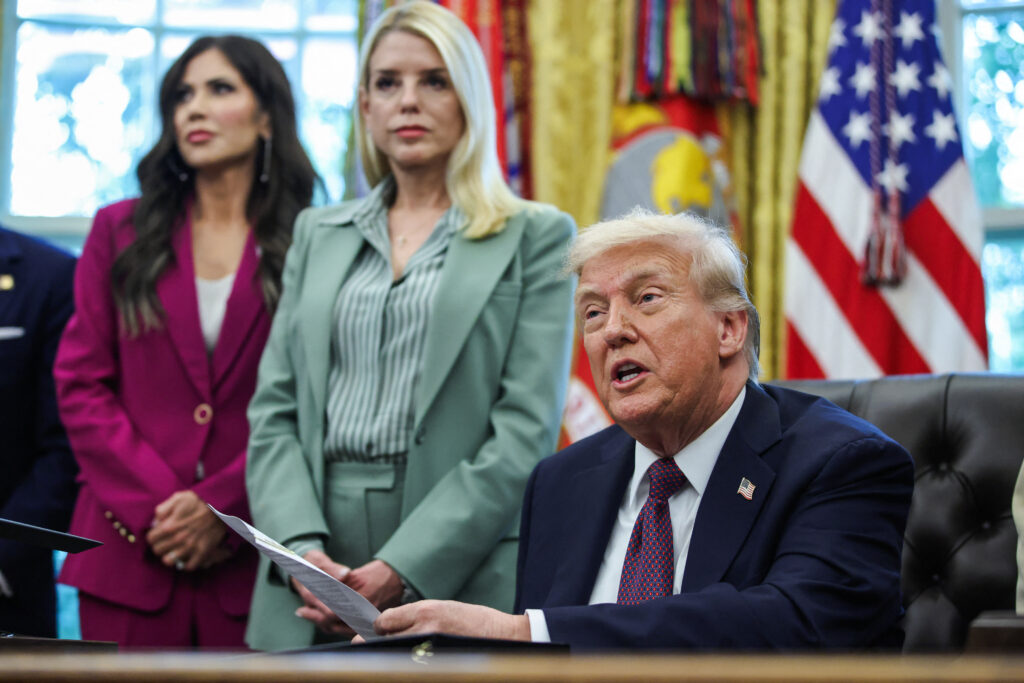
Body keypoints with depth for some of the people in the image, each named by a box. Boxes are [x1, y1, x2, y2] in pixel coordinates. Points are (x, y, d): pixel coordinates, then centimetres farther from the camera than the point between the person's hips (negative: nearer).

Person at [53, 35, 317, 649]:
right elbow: (80, 385, 5)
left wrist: (220, 508, -11)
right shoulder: (120, 232, 12)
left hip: (253, 558, -1)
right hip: (130, 553, 2)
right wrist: (155, 505, -7)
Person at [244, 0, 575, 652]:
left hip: (458, 581, -3)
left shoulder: (535, 237, 3)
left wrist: (402, 570, -15)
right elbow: (273, 413, 10)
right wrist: (303, 546, -8)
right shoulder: (318, 233, 16)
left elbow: (525, 433, -6)